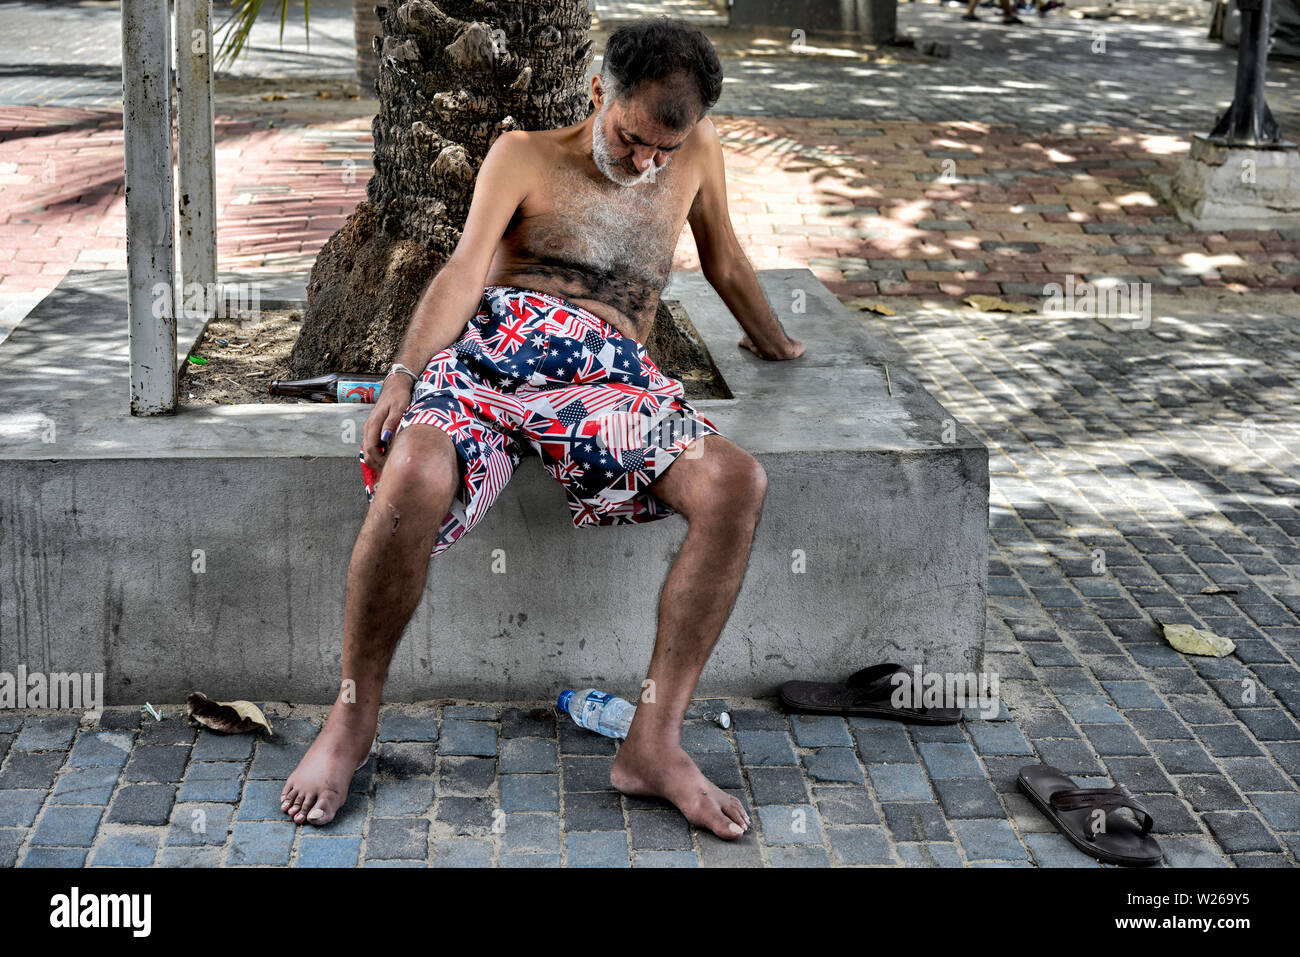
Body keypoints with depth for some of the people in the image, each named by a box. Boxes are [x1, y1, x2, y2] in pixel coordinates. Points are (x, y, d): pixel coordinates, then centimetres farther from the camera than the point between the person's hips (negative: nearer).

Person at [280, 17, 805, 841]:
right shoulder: (523, 156, 16)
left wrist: (777, 345, 51)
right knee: (415, 476, -36)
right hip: (498, 344, -2)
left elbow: (726, 263, 38)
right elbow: (466, 270, 2)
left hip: (609, 377, 3)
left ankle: (655, 743, -25)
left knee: (739, 483, -28)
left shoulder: (697, 149, 23)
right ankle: (353, 721, -14)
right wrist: (405, 374, -14)